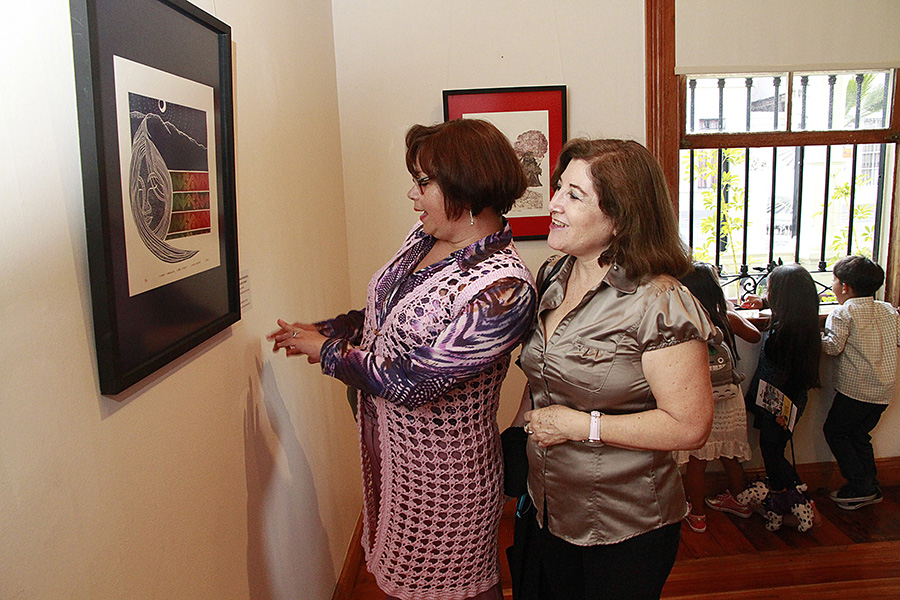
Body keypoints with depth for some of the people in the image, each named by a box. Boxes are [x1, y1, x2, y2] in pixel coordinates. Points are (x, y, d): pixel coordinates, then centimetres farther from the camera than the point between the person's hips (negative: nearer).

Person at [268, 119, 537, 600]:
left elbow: (411, 380, -27)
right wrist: (326, 330, 3)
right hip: (386, 448, 8)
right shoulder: (426, 236, -2)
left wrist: (326, 351, -14)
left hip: (442, 470, -7)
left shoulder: (505, 289, -29)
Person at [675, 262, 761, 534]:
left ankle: (697, 514, 26)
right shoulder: (728, 318, -7)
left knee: (696, 462, 11)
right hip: (729, 402, 3)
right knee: (730, 458, 21)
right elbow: (754, 335, 12)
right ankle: (739, 501, 42)